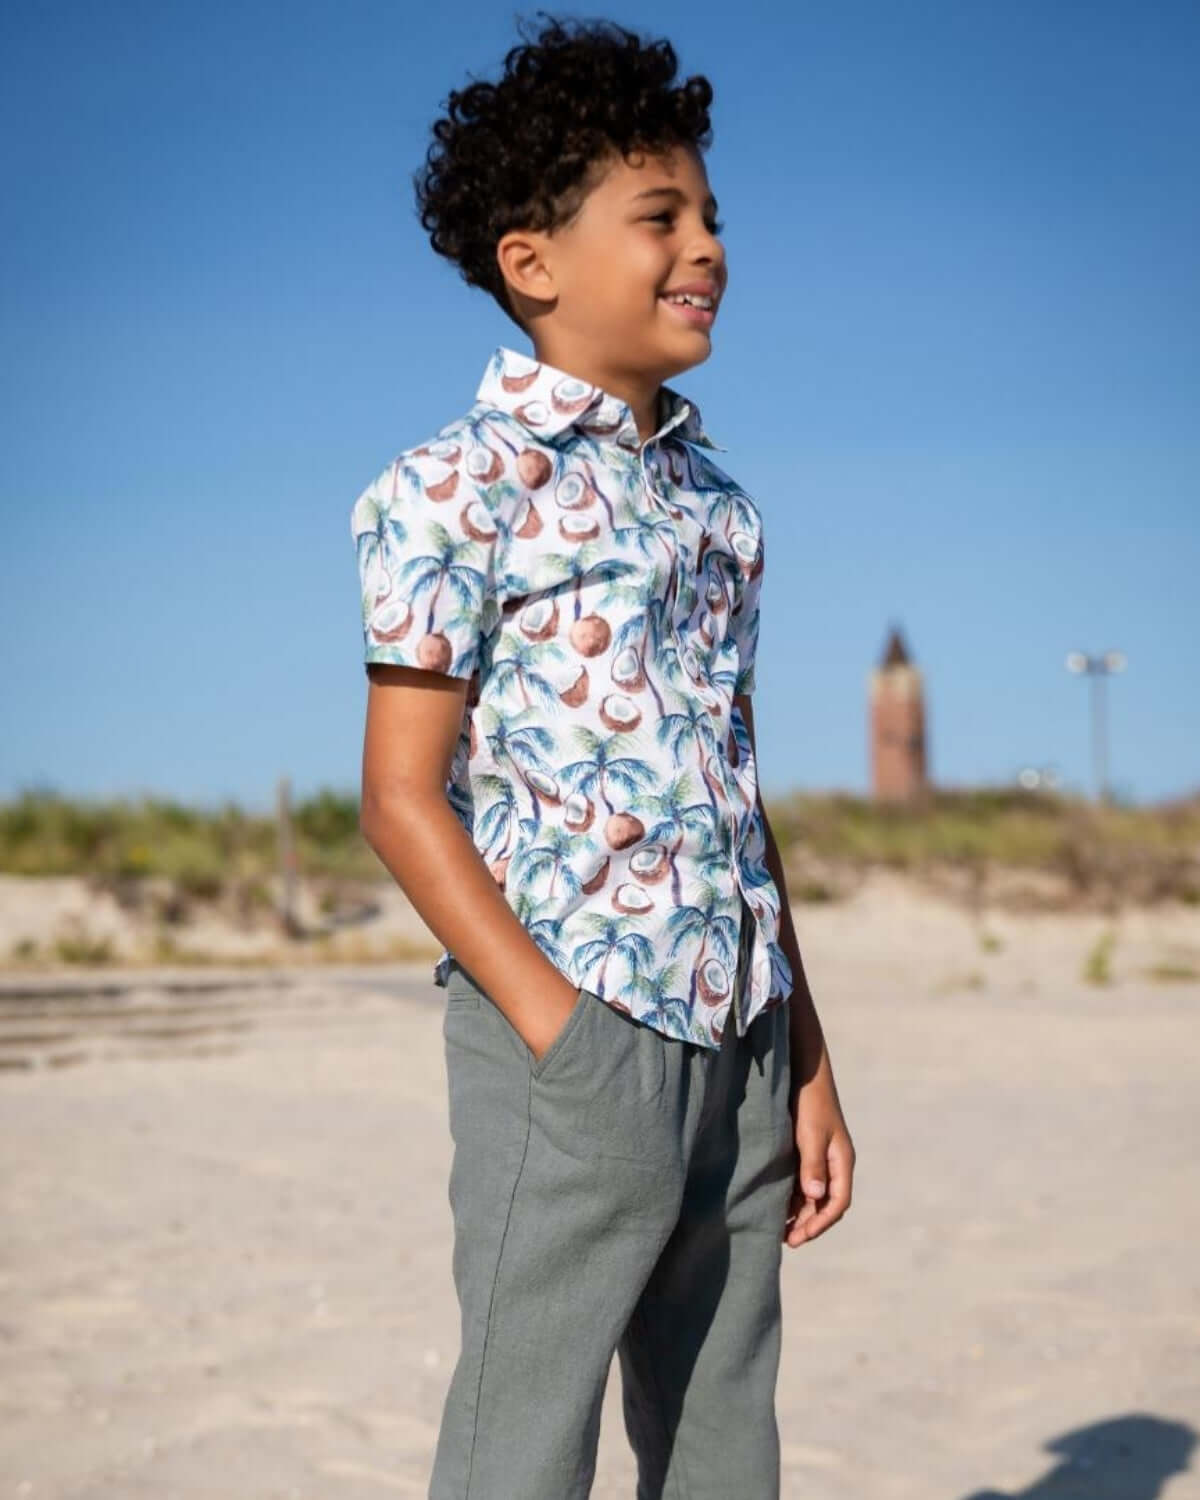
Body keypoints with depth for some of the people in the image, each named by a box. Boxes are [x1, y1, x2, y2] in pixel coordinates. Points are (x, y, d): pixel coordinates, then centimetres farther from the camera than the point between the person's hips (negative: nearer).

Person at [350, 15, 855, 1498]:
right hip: (576, 1029, -7)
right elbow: (404, 795, -9)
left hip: (741, 1042, 7)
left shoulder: (711, 496, 15)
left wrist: (808, 1060, 15)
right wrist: (557, 1028, -17)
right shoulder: (458, 487, -5)